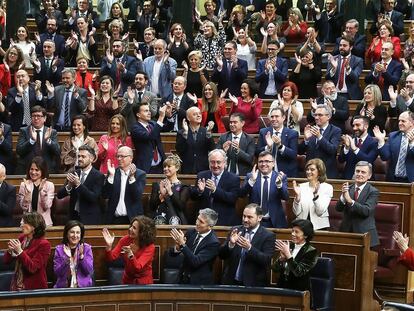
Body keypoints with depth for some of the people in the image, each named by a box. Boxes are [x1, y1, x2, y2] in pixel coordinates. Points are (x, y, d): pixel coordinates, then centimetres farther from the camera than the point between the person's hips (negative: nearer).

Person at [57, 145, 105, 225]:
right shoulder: (74, 173, 6)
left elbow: (94, 198, -19)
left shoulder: (98, 176, -8)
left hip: (90, 219, -4)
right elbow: (59, 195, 2)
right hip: (74, 216, 4)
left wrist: (78, 184, -26)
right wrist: (69, 185, -18)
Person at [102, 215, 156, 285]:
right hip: (127, 280, 3)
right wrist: (109, 246, -25)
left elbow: (137, 267, -26)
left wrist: (130, 255, -43)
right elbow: (111, 258, -7)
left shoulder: (150, 247, -16)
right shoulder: (125, 240, -6)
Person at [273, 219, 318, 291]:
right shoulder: (289, 245, 8)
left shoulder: (311, 251, -5)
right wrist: (281, 258, -12)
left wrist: (288, 255, -19)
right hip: (282, 288, 4)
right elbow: (275, 269, 5)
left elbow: (299, 272, -16)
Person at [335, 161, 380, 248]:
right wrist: (343, 196, -21)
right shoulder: (348, 188, 7)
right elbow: (338, 208, -2)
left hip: (364, 234, -3)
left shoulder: (373, 192, -6)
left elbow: (367, 211, -20)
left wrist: (350, 201, -30)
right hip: (346, 231, 3)